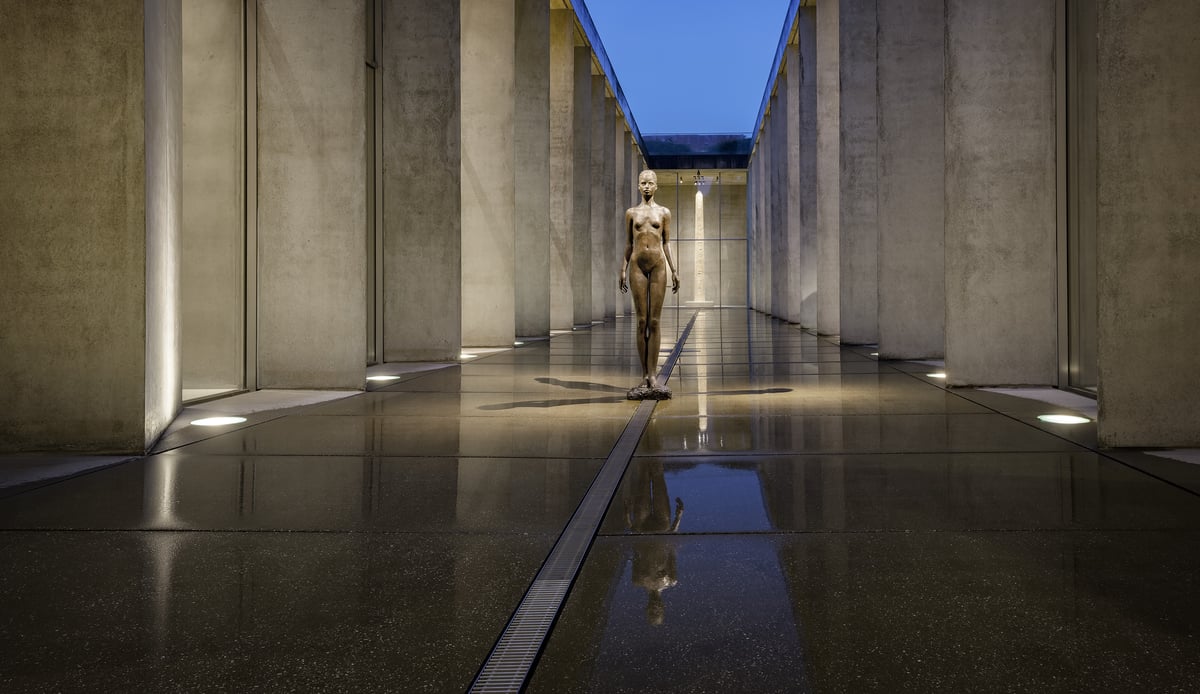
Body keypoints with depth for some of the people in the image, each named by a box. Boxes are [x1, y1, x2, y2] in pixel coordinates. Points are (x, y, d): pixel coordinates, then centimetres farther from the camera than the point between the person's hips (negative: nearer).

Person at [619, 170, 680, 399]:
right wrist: (623, 270, 5)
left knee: (654, 322, -3)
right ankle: (645, 375, 1)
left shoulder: (664, 213, 9)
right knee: (641, 322, -1)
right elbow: (628, 244, 12)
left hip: (658, 265, 0)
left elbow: (666, 243, 10)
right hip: (638, 266, 1)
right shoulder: (631, 213, 11)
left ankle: (653, 375, -3)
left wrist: (674, 271, 4)